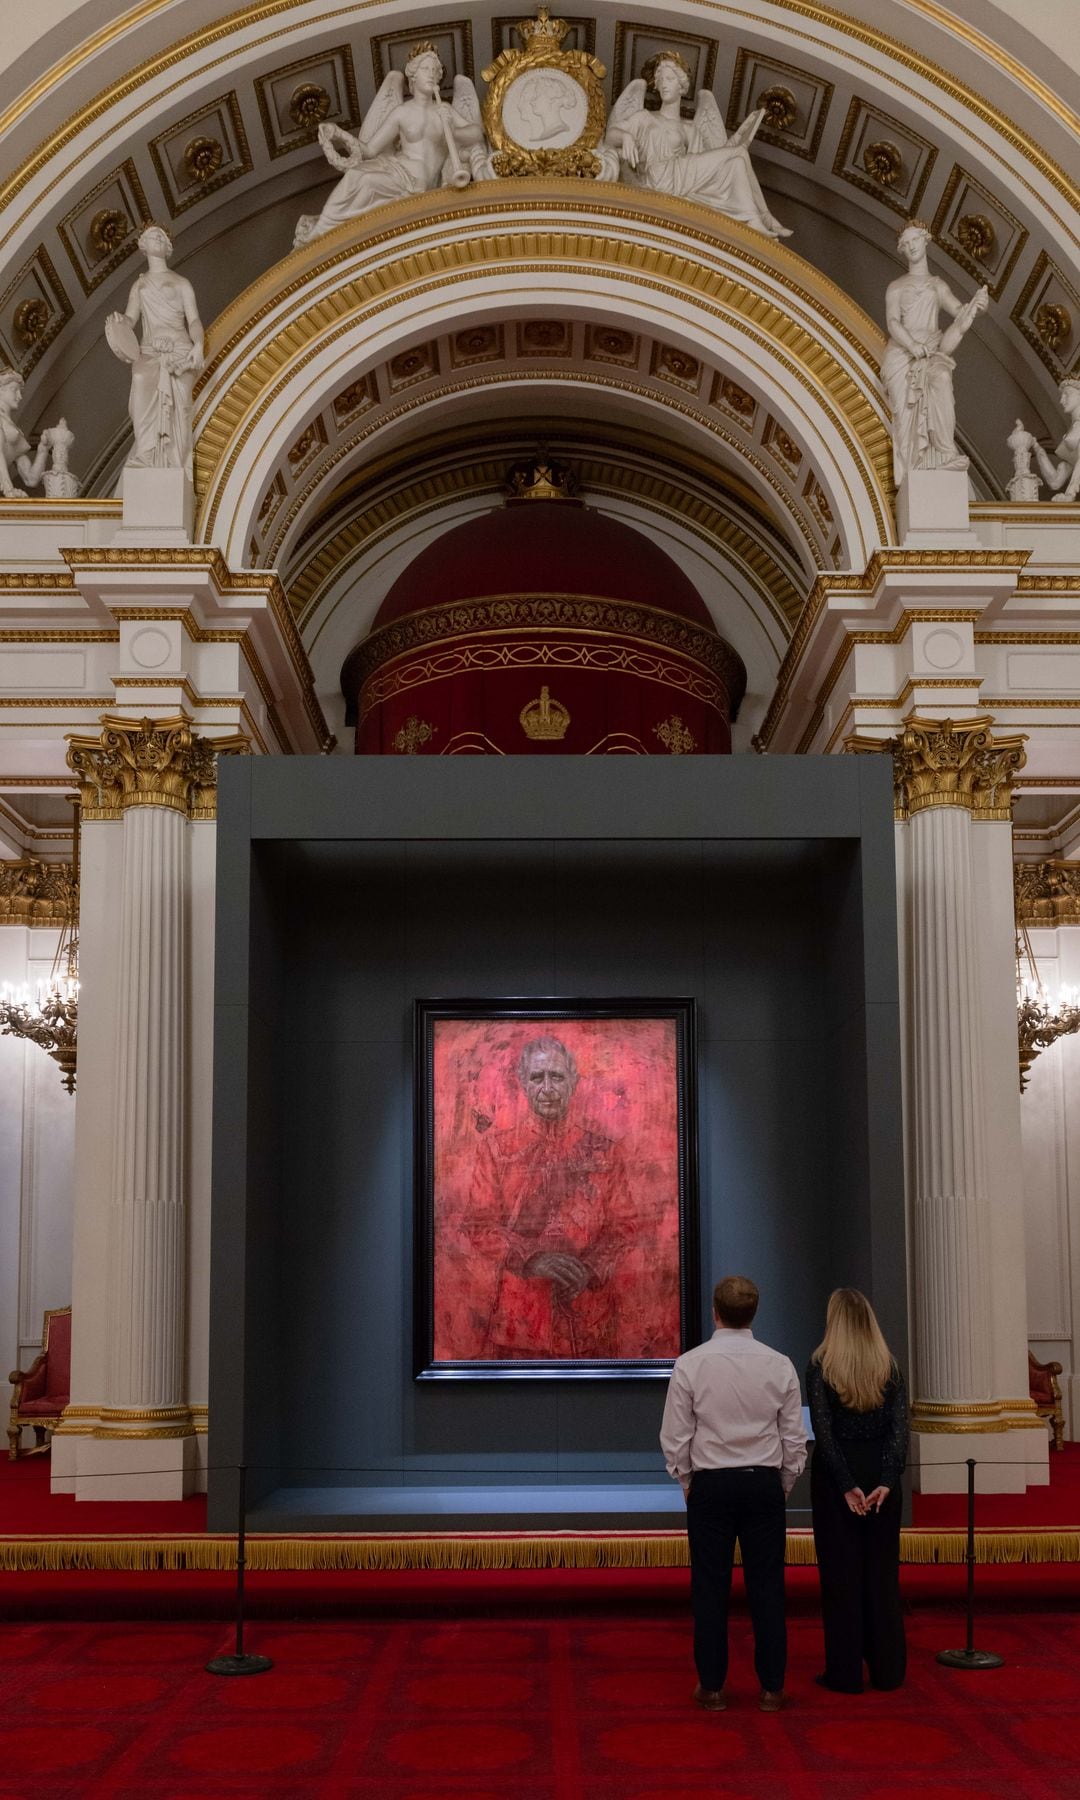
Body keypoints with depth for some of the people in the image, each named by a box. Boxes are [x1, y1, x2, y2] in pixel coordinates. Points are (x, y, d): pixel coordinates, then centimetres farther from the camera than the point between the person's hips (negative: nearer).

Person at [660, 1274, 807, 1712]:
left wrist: (687, 1481, 11)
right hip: (764, 1484, 1)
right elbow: (794, 1438, 2)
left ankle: (712, 1687, 12)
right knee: (767, 1586, 7)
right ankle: (771, 1688, 12)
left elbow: (675, 1437, -4)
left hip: (710, 1484, -1)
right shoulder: (779, 1365, -4)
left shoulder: (690, 1365, -9)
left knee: (710, 1587, 6)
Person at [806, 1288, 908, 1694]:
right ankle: (887, 1669, 17)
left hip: (837, 1472, -3)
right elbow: (900, 1427, -6)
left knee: (840, 1571, 4)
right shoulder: (889, 1366, 2)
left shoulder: (821, 1366, -8)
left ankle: (845, 1672, 8)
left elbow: (823, 1431, -14)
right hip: (881, 1471, 3)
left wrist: (847, 1485, -13)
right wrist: (887, 1480, -11)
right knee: (882, 1569, 12)